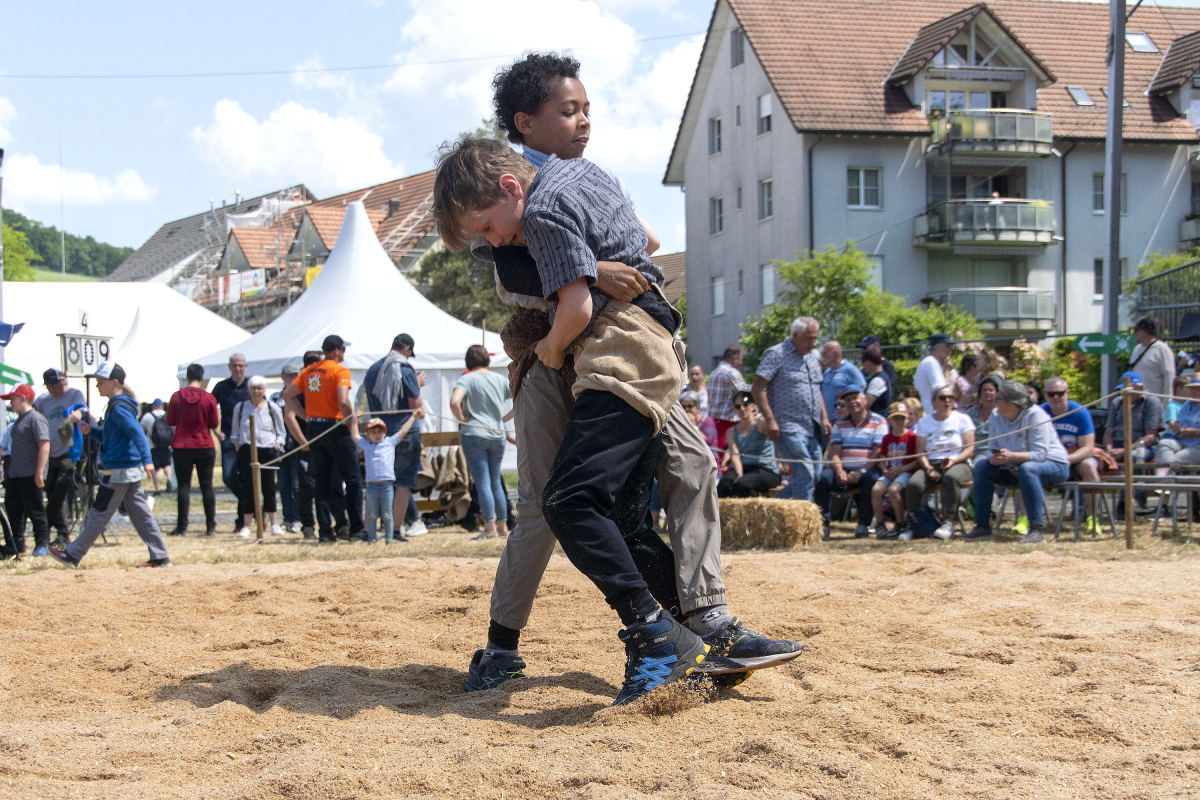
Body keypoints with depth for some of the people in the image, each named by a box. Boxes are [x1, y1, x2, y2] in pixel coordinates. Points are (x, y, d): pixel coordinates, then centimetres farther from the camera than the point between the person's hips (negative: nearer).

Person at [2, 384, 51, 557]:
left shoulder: (35, 419, -11)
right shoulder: (19, 421, 18)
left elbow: (44, 445, -19)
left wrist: (39, 472, -24)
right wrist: (8, 472, 22)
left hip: (30, 476, -10)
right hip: (14, 475, 10)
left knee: (35, 510, -4)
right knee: (13, 509, 11)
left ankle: (42, 544, 3)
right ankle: (17, 546, 18)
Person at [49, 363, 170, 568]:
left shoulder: (118, 407, -15)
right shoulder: (117, 405, 16)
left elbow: (137, 432, -27)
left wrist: (147, 459, -37)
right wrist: (91, 430, 8)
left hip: (119, 471, -10)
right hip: (132, 469, 10)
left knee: (98, 514, -1)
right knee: (140, 513, 9)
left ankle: (72, 555, 7)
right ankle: (160, 557, 8)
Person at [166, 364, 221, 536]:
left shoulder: (176, 397, -3)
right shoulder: (209, 398, -5)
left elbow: (170, 421, 4)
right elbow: (214, 425, -2)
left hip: (181, 446, 0)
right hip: (205, 446, 0)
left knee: (183, 486, 3)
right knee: (207, 486, 5)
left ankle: (182, 527, -2)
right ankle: (210, 526, 4)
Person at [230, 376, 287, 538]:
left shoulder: (272, 408, 7)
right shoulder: (240, 407, 11)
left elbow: (281, 432, 12)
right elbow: (235, 430, 19)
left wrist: (277, 444, -4)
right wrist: (236, 443, 2)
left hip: (268, 451, 0)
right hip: (247, 451, 0)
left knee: (268, 488, 1)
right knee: (248, 487, -4)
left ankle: (274, 524, 10)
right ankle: (246, 526, -2)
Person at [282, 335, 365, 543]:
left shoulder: (309, 371, 12)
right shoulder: (340, 371, -8)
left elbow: (287, 396, 11)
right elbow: (343, 401, -21)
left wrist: (308, 416, 11)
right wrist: (353, 427, -10)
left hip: (313, 429, 6)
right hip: (335, 428, -6)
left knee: (321, 483, 9)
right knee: (353, 480, 3)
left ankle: (325, 532, 6)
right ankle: (356, 530, 2)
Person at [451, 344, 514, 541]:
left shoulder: (467, 379, -6)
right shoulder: (501, 380, 8)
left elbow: (454, 402, -23)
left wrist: (462, 420, -7)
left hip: (474, 434, -5)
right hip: (498, 436, 5)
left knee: (482, 483, -3)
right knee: (496, 482, 14)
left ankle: (490, 528, -6)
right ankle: (503, 526, 17)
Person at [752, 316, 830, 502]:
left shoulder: (813, 358, 18)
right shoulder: (776, 354, -6)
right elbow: (757, 389, -11)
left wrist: (824, 418, 14)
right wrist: (770, 420, -17)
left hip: (812, 429, 8)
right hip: (790, 428, -8)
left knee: (815, 474, 7)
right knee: (805, 475, -13)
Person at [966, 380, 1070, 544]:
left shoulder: (1035, 415, -23)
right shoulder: (996, 416, -2)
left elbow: (1039, 454, -29)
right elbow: (994, 448, -1)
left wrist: (1011, 456, -43)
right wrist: (996, 458, -26)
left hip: (1053, 465, -7)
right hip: (1016, 467, 7)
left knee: (1027, 469, -39)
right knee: (982, 466, -9)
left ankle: (1037, 529, -38)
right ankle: (982, 526, -8)